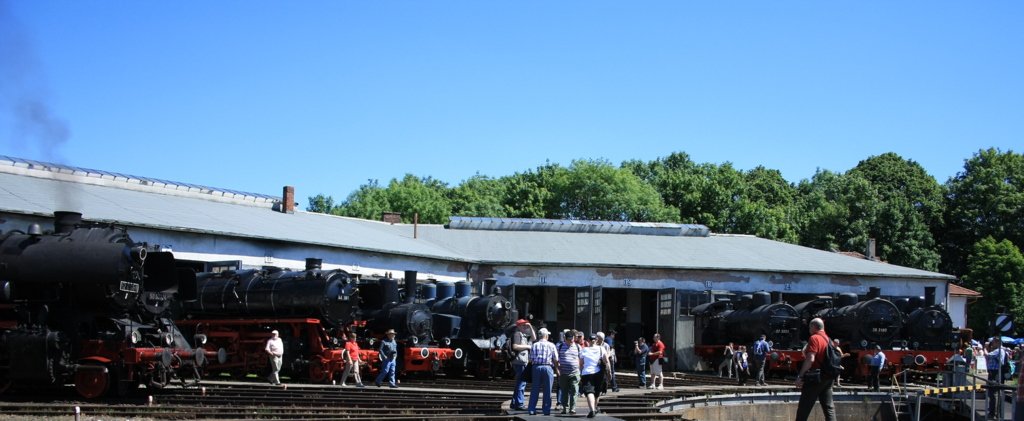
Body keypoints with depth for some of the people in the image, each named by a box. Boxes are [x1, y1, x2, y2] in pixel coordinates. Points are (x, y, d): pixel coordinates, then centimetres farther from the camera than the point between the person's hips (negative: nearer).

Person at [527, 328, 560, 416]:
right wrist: (557, 370, 10)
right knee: (547, 390, 4)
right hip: (548, 367, -2)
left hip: (536, 367, 2)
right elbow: (555, 360, 1)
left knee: (534, 390, 7)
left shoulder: (534, 345, 7)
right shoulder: (551, 345, 1)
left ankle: (532, 410, 5)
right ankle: (546, 410, 4)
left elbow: (531, 359, 5)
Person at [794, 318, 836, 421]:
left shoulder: (814, 338, -10)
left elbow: (810, 359, -19)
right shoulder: (828, 339, 14)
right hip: (827, 378, 8)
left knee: (804, 408, -3)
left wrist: (800, 376, -17)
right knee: (829, 407, 5)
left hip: (814, 377, -8)